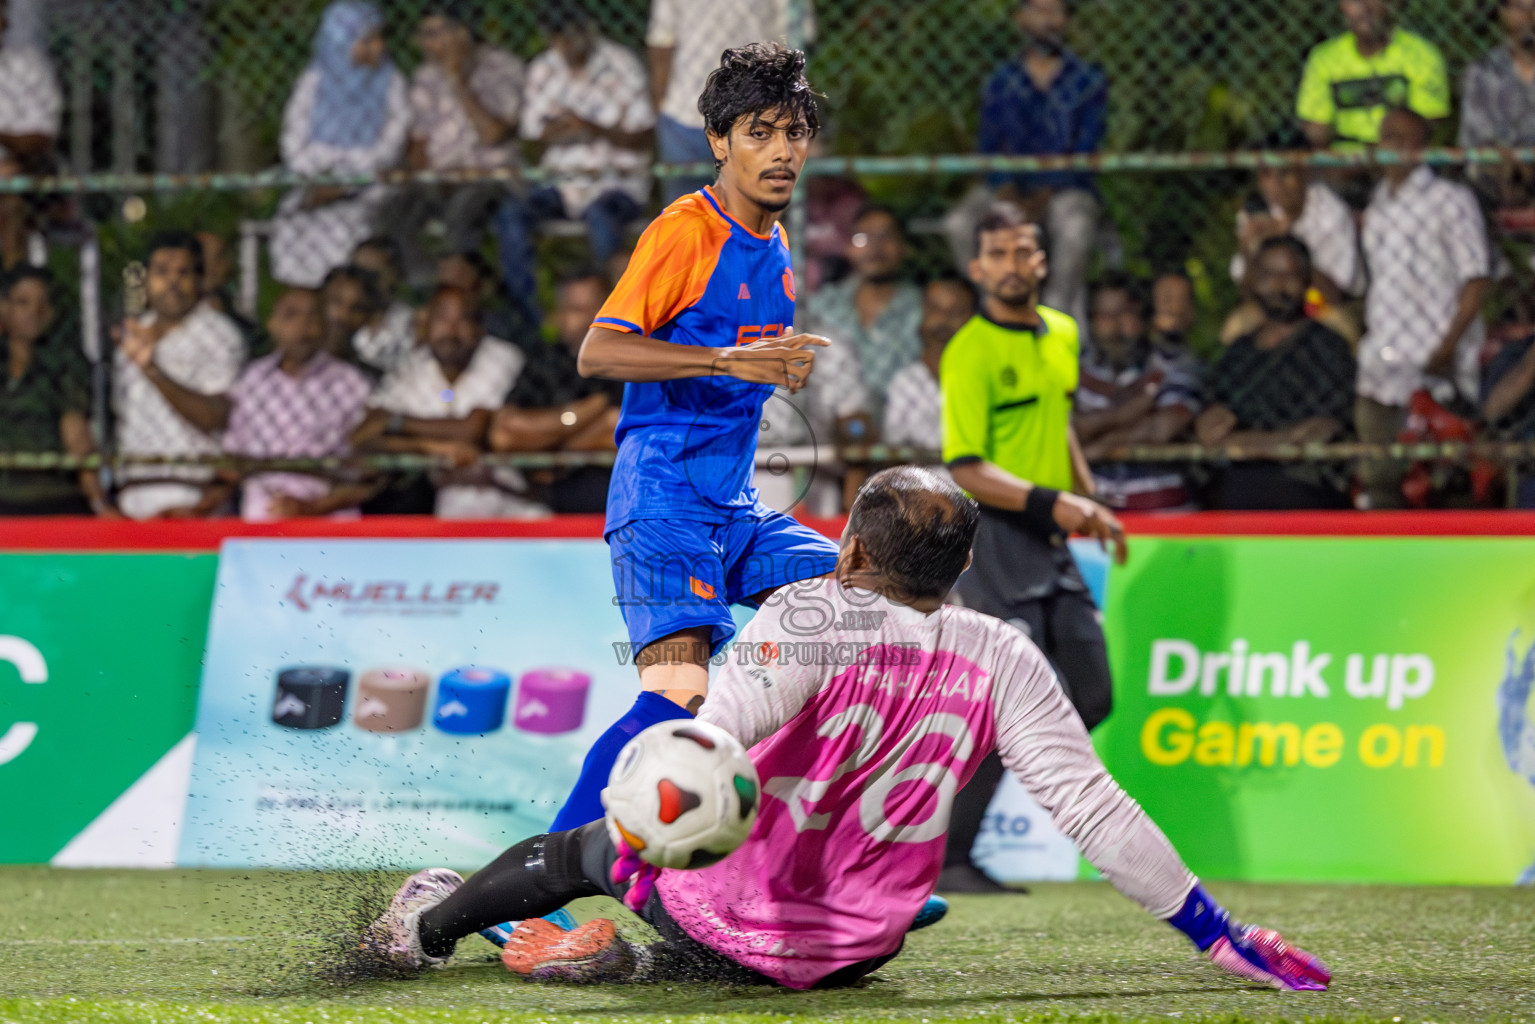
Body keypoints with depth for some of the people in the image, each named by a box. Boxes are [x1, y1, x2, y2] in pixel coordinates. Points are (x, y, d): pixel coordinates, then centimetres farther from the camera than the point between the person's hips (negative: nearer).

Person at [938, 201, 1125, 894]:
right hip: (992, 534, -8)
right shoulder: (971, 352, -14)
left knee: (1088, 696, 7)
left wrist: (1091, 501, 26)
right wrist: (1054, 504, -27)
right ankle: (945, 859, -6)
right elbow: (965, 471, -19)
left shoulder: (1062, 335, 11)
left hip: (1051, 539, 8)